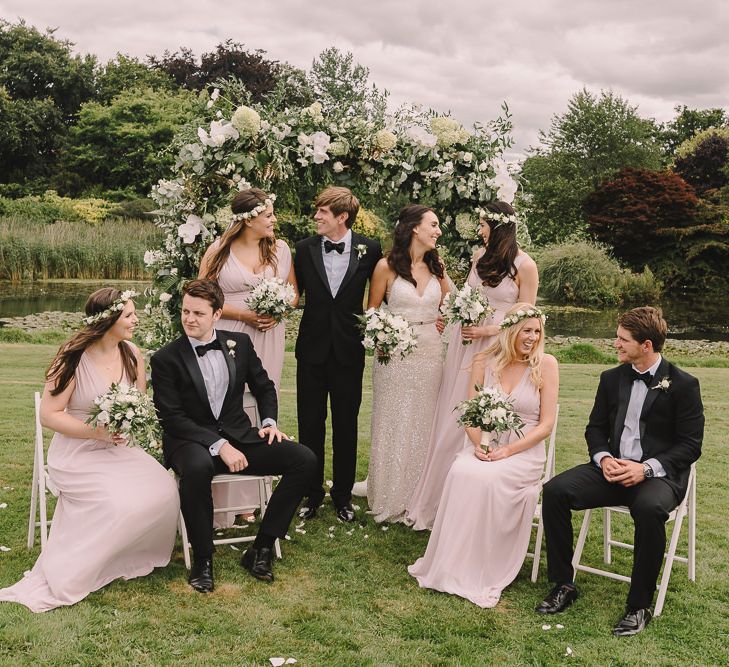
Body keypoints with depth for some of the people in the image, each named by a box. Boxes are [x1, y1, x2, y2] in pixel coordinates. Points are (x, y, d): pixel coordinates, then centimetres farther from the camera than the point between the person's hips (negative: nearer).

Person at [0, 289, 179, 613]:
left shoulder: (132, 354, 4)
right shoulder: (73, 357, -11)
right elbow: (49, 415, -11)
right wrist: (95, 431, -21)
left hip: (119, 449, 5)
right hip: (78, 453, -5)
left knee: (162, 491, -22)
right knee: (119, 503, -29)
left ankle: (136, 557, 1)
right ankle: (64, 575, -11)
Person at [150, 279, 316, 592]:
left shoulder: (240, 343, 7)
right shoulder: (165, 359, -5)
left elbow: (264, 387, 19)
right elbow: (172, 418, -11)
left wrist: (269, 421, 0)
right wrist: (218, 445, -21)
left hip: (238, 437, 5)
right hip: (191, 442, -4)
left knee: (304, 460, -16)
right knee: (197, 468, -41)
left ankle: (261, 549, -9)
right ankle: (202, 560, -19)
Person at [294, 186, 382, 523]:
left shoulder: (369, 249, -5)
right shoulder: (305, 248, -1)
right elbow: (295, 293, 6)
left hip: (349, 350, -1)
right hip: (312, 348, 1)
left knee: (346, 426, 10)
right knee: (310, 425, 9)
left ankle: (342, 495, 26)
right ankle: (312, 492, 25)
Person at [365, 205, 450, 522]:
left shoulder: (437, 267, 9)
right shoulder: (386, 266, -4)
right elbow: (371, 313, 2)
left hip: (430, 354, 4)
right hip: (395, 354, -4)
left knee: (423, 427, 9)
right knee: (393, 427, 4)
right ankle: (391, 500, 17)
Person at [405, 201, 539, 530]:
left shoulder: (525, 265, -9)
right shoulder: (480, 255, 8)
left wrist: (487, 330, -15)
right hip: (465, 343, 6)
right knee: (450, 418, 9)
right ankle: (436, 498, 22)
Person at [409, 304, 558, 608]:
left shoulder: (545, 364, -1)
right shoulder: (484, 362, 7)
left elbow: (546, 424, -4)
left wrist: (507, 451, -16)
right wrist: (479, 444, -14)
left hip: (524, 450, -2)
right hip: (484, 446, 2)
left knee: (486, 479, -33)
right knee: (460, 473, -31)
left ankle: (479, 574, -19)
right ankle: (449, 563, -19)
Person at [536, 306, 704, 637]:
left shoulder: (683, 384, -4)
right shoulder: (612, 378, 10)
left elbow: (690, 445, -6)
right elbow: (595, 428, 14)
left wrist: (647, 468, -20)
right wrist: (604, 458, -8)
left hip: (659, 473, -5)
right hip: (613, 468, 5)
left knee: (649, 508, -39)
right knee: (555, 490, -19)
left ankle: (639, 605, -21)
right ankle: (563, 585, -6)